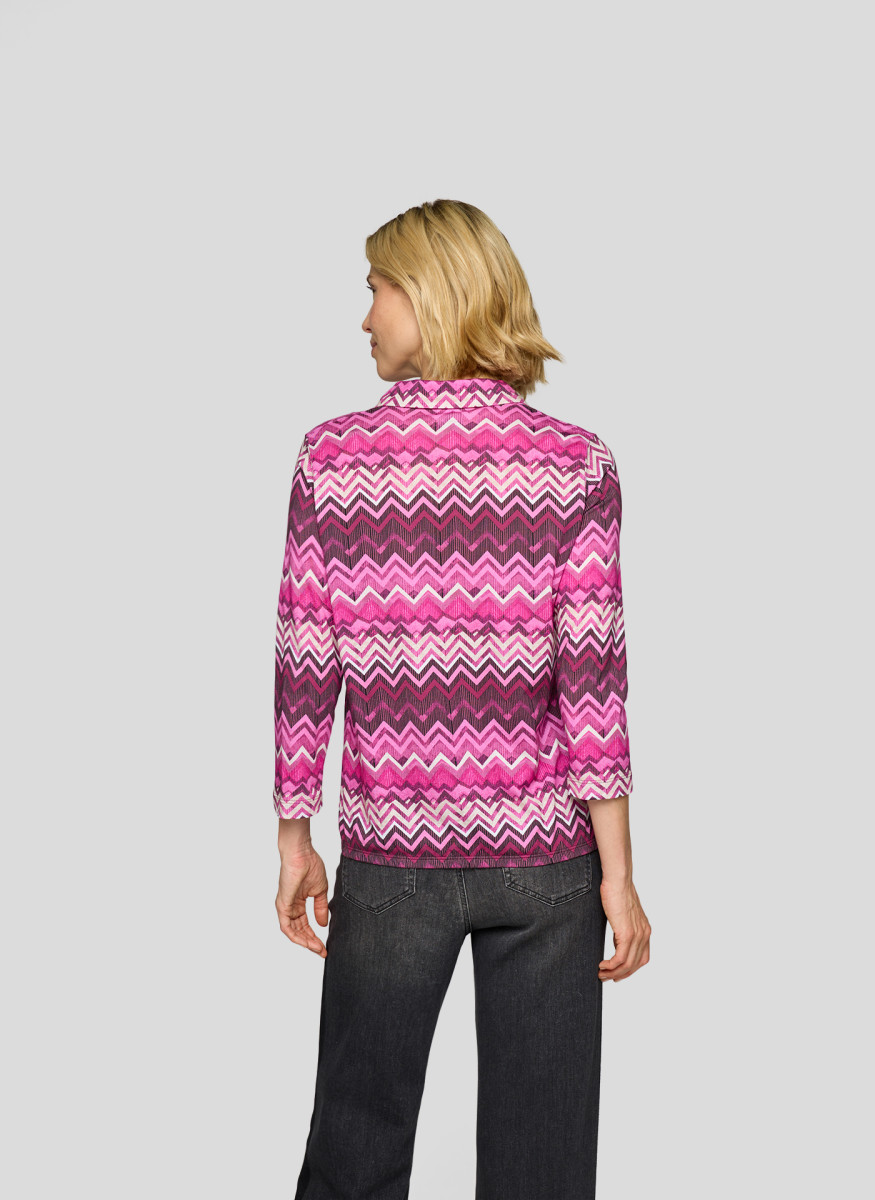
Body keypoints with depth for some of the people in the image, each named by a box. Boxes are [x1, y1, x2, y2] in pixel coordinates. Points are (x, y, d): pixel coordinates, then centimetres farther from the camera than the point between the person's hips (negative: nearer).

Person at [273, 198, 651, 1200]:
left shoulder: (331, 457, -5)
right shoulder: (575, 463, -6)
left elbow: (306, 669, -4)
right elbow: (592, 678, -11)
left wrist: (295, 841, 8)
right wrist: (617, 875, -5)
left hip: (391, 854, 1)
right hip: (543, 854, 0)